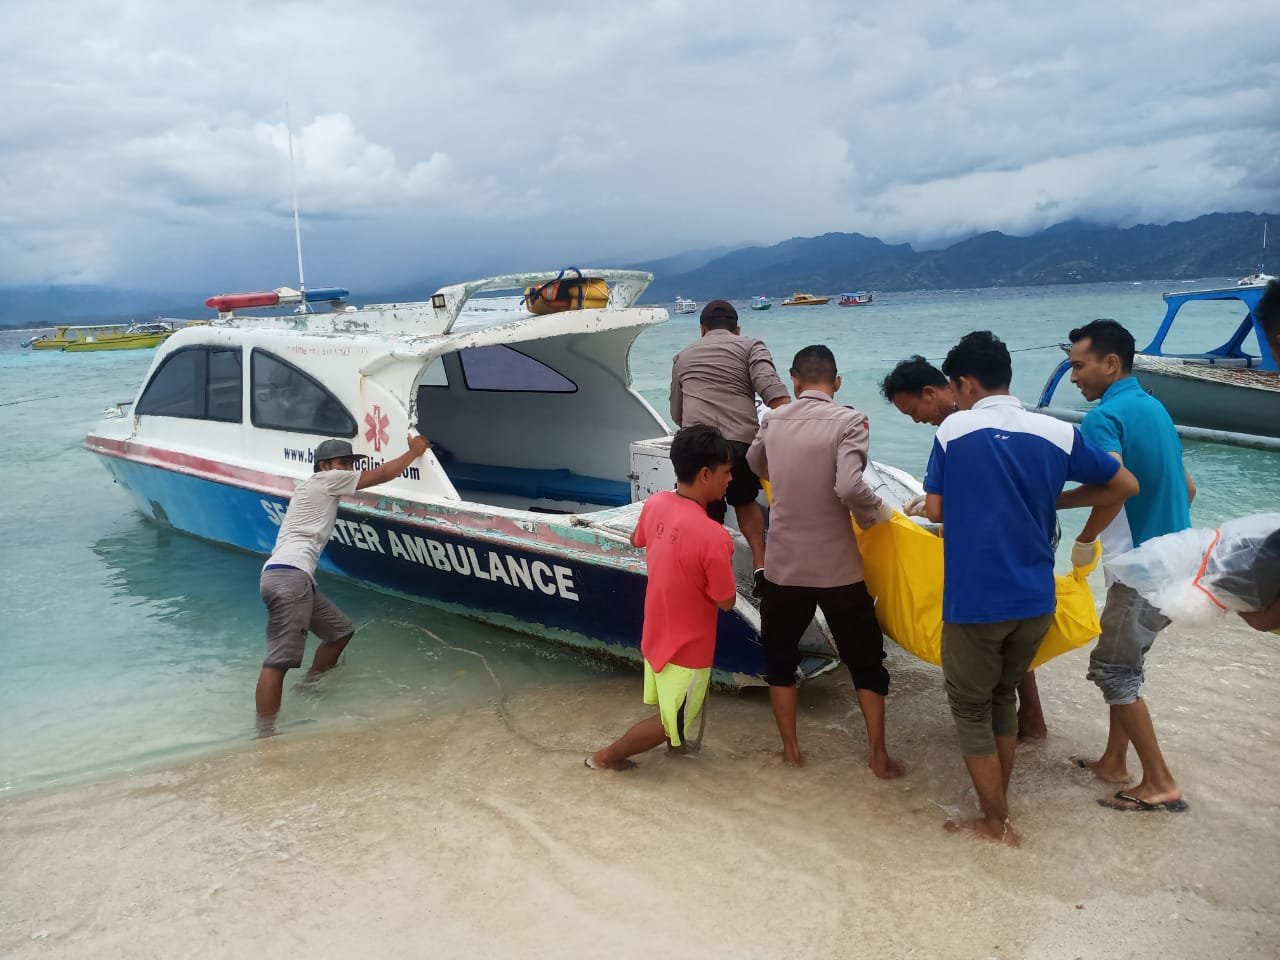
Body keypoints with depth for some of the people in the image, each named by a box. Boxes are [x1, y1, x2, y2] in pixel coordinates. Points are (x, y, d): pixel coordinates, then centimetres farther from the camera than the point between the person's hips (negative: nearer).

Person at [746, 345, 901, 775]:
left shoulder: (773, 421, 1)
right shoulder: (848, 421, -13)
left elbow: (754, 466, 21)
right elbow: (850, 487, -27)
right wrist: (879, 512, -7)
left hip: (783, 566, 3)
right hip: (837, 567, -2)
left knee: (779, 658, 19)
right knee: (866, 661, 15)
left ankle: (790, 748, 25)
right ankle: (878, 754, 19)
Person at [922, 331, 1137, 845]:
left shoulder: (954, 429, -8)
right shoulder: (1057, 432, 0)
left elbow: (935, 510, -3)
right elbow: (1125, 485, 8)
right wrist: (1081, 530, 22)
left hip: (974, 600, -4)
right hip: (1035, 599, 4)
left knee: (970, 707, 13)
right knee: (1002, 696, 23)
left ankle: (996, 823, 18)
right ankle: (997, 808, 31)